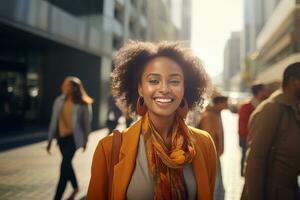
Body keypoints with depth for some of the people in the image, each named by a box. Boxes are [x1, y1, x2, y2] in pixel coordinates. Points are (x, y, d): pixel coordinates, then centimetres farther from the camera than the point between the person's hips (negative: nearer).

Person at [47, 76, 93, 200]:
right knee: (67, 164, 18)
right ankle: (75, 187, 42)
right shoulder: (59, 101, 2)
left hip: (73, 137, -5)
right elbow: (54, 120, 5)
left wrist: (85, 140, 4)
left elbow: (87, 122, -1)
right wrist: (50, 139, 6)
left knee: (64, 166, -9)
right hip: (61, 136, 5)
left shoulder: (83, 104, -9)